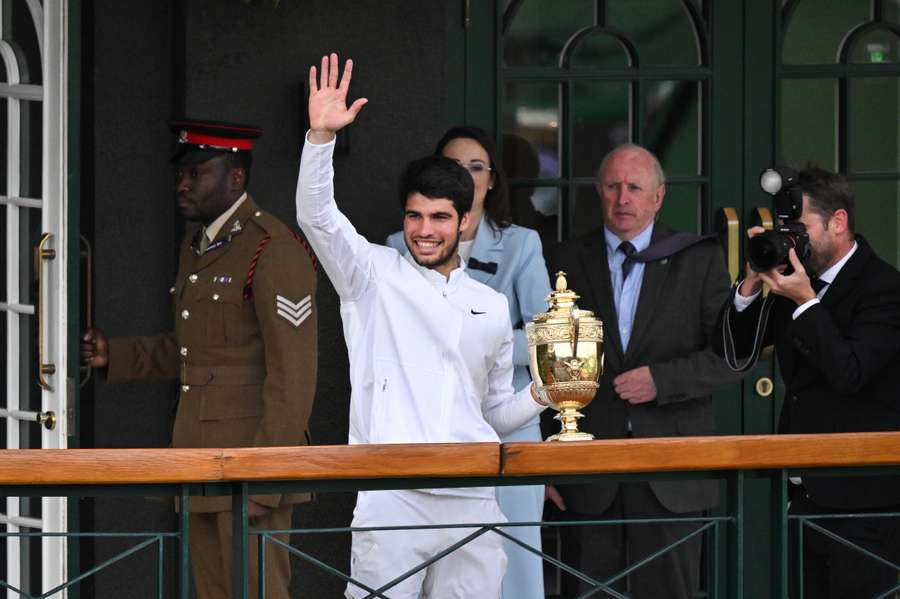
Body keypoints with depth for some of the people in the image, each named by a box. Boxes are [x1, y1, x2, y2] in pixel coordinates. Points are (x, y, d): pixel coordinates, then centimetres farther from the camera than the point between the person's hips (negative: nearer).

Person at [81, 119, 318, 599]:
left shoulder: (274, 249, -14)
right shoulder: (196, 249, 16)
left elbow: (292, 371, -18)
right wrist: (113, 356, 14)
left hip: (255, 453, -9)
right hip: (202, 465, 9)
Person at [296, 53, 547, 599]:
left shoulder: (492, 307, 18)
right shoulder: (375, 276, 8)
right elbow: (316, 216, -7)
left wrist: (541, 395, 5)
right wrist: (322, 135, -20)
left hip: (471, 502, 3)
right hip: (392, 500, -3)